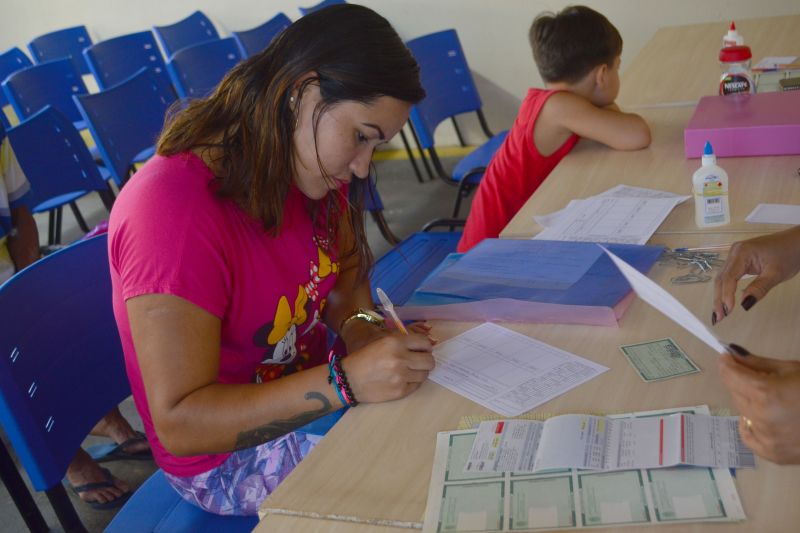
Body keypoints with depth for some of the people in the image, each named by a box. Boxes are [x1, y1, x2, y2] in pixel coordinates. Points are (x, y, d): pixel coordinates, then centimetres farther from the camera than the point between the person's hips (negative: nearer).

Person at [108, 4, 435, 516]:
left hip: (310, 388, 8)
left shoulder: (306, 168, -7)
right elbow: (179, 423, -30)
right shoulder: (174, 210, -31)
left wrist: (364, 329, -14)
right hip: (230, 456, -7)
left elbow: (346, 277, 9)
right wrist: (347, 381, -38)